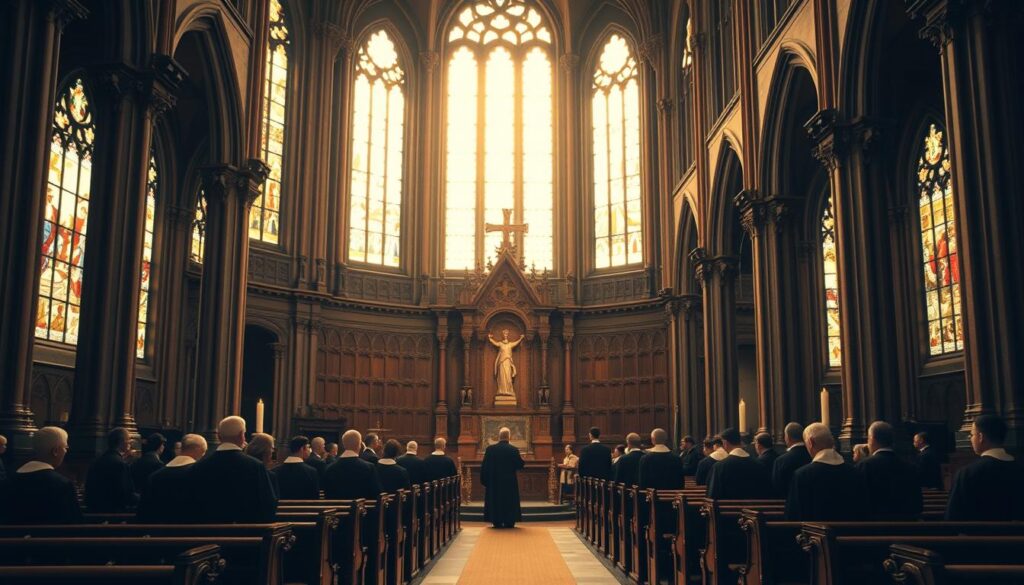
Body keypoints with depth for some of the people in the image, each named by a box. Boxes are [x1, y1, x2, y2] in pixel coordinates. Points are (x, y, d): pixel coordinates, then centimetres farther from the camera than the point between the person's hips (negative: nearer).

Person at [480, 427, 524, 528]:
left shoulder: (490, 449, -7)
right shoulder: (514, 450, -11)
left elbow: (484, 466, -4)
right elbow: (520, 465, -5)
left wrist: (484, 480, 6)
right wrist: (521, 459, 17)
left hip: (493, 482, 1)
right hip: (509, 482, -1)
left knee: (495, 501, 10)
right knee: (509, 501, 10)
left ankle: (497, 522, 11)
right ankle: (509, 522, 10)